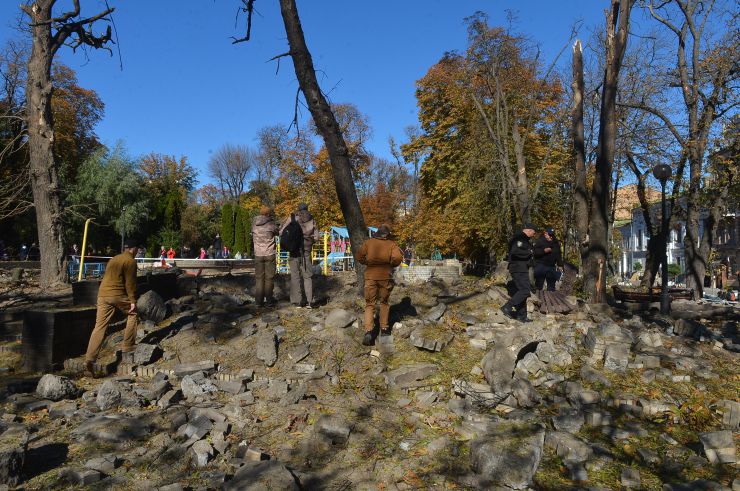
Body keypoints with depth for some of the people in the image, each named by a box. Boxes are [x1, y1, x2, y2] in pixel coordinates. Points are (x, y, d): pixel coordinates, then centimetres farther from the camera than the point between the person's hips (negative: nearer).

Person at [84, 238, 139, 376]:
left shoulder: (113, 259, 24)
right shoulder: (130, 261, -2)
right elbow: (130, 282, -9)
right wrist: (133, 301, -8)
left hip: (102, 295, 7)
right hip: (118, 295, -7)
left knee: (99, 327, 3)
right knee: (132, 313, 17)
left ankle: (89, 359, -3)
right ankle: (127, 346, 16)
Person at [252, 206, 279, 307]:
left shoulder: (254, 224, 0)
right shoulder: (271, 224, -8)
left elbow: (253, 234, 12)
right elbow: (277, 232, 8)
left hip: (258, 254, 2)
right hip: (269, 254, -2)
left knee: (259, 277, 8)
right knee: (269, 277, 7)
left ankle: (258, 300, 6)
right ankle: (269, 299, 11)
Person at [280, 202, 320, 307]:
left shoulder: (292, 217, -1)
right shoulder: (312, 220, 3)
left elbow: (281, 231, -3)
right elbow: (316, 237, 6)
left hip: (294, 250, -1)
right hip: (307, 251, 1)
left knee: (295, 276, 5)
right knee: (308, 276, 8)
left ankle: (297, 301, 4)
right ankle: (309, 301, 3)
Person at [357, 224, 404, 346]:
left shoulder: (368, 242, 4)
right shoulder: (391, 244, 2)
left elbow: (360, 256, -3)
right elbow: (398, 257, -13)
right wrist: (392, 265, 5)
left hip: (370, 275, 0)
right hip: (385, 276, 0)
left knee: (369, 304, 2)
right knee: (384, 302, 19)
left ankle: (368, 331, -14)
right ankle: (384, 328, 25)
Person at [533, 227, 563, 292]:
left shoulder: (556, 243, 13)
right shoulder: (540, 241, -3)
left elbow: (559, 255, 18)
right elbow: (535, 252, -13)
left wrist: (560, 265, 10)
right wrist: (544, 251, -25)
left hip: (551, 266, 6)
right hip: (540, 265, -6)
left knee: (551, 284, 12)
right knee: (539, 284, -7)